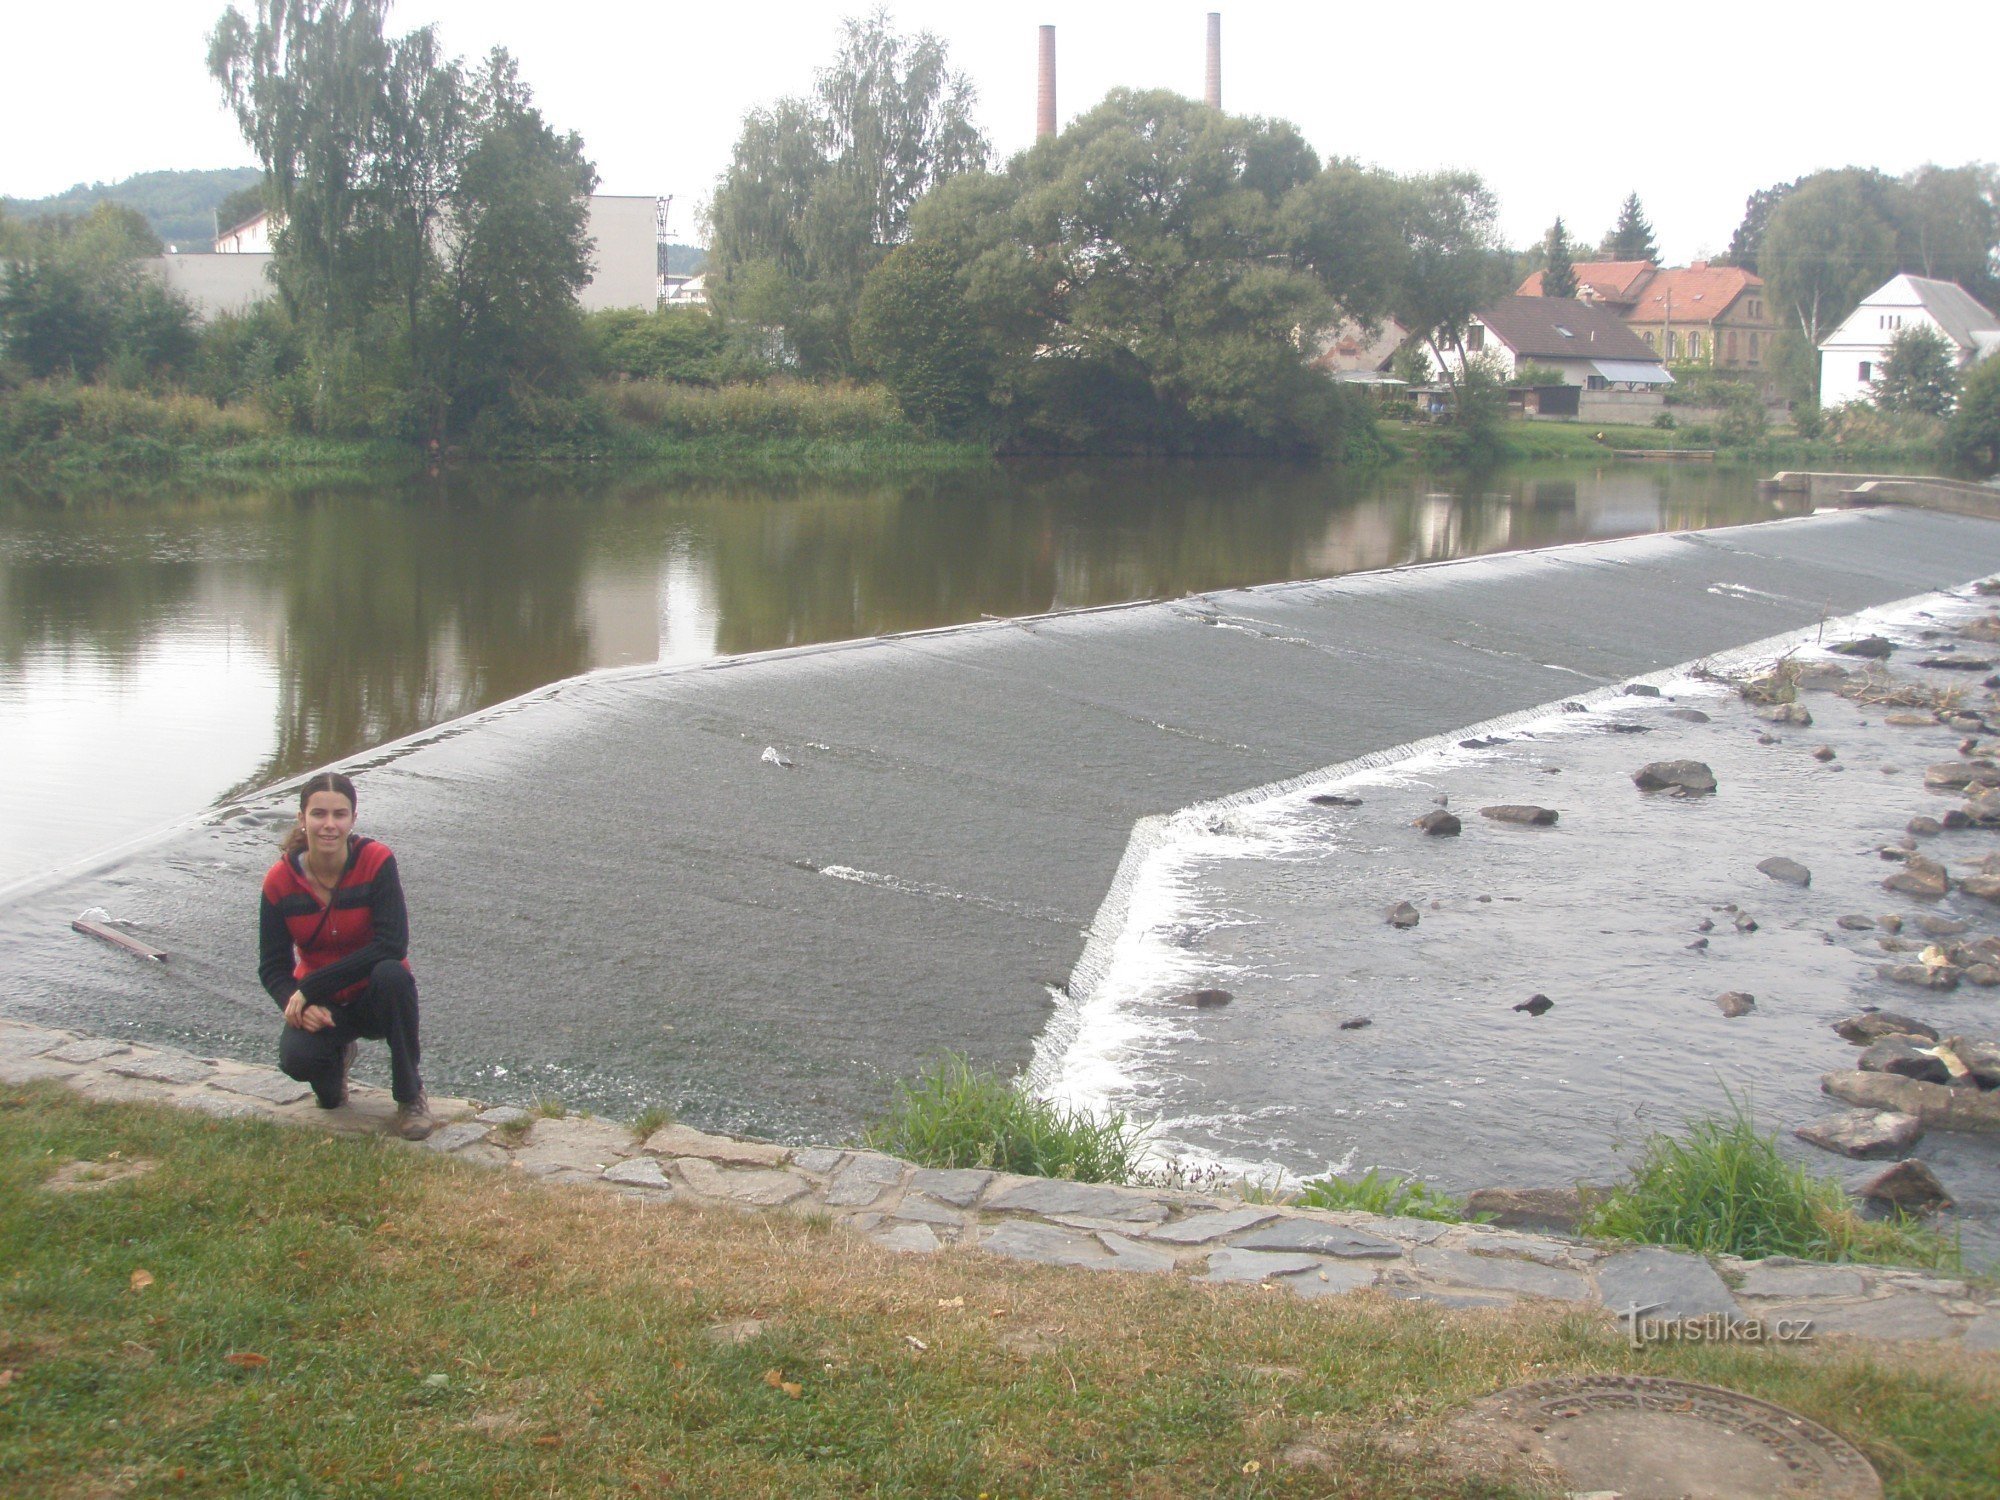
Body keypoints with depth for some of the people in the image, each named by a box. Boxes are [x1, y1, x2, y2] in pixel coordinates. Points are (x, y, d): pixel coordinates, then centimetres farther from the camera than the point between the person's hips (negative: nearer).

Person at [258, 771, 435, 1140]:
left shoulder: (376, 861, -19)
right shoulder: (280, 881, -11)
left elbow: (392, 946, -25)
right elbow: (272, 966, -5)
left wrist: (310, 987, -27)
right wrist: (299, 1004, -27)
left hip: (375, 998, -1)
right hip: (320, 1005, 1)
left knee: (392, 974, -36)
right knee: (296, 1057, -31)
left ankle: (410, 1096, -14)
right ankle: (336, 1057, 12)